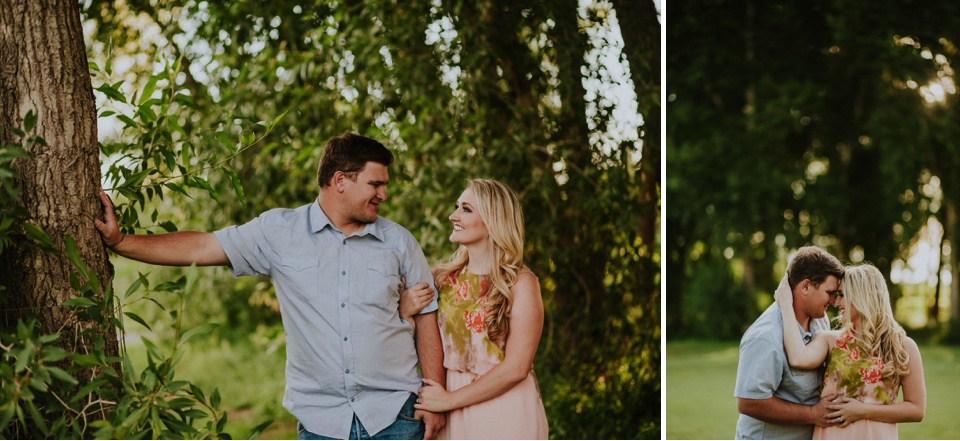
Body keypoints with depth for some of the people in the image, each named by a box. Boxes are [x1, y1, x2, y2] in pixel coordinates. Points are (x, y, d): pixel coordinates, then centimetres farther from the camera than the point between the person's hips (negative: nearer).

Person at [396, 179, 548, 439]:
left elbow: (516, 368, -15)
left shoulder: (521, 283, -9)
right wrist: (401, 312, -11)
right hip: (455, 416, 4)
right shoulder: (443, 278, 3)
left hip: (505, 414, -3)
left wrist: (449, 399, -13)